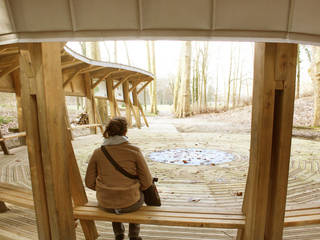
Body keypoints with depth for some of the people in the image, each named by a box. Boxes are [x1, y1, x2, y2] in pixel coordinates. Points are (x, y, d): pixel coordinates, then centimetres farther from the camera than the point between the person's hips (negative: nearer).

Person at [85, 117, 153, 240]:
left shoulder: (98, 152, -7)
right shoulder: (134, 151, -14)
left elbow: (90, 182, 0)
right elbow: (147, 182, -11)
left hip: (105, 204, 3)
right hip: (129, 203, -2)